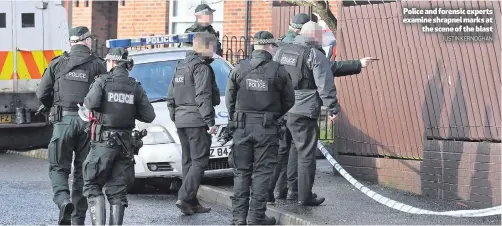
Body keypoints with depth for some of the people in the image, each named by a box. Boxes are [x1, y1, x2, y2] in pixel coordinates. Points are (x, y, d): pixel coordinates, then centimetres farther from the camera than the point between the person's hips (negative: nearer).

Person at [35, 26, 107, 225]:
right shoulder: (97, 65, 1)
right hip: (87, 123, 0)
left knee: (58, 167, 9)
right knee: (83, 171, 10)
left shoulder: (57, 63, 3)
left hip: (63, 121, 0)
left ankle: (63, 200, -19)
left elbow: (41, 94, 2)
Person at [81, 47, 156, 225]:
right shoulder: (135, 87, 6)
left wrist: (86, 103, 3)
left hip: (104, 142, -4)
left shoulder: (103, 81, -6)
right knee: (118, 191, 9)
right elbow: (149, 116, 4)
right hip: (126, 144, 4)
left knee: (93, 185, 4)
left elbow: (91, 104, -20)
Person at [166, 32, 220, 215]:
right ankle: (184, 197, -18)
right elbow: (203, 97, -18)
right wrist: (210, 121, -18)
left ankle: (191, 203, 12)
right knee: (199, 161, -7)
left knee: (188, 162, 12)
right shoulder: (201, 67, -11)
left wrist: (174, 117, 23)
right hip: (197, 120, -9)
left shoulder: (181, 67, 17)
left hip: (181, 119, 9)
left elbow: (170, 97, 20)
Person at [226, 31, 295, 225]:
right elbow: (289, 101, 1)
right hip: (267, 128, -2)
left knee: (241, 172, 10)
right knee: (262, 172, 4)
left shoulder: (239, 69, -1)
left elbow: (229, 99, 3)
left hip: (242, 126, 2)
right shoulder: (278, 71, -7)